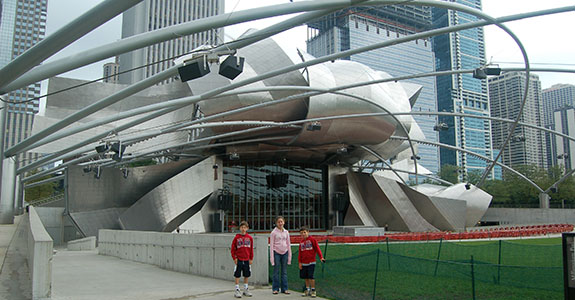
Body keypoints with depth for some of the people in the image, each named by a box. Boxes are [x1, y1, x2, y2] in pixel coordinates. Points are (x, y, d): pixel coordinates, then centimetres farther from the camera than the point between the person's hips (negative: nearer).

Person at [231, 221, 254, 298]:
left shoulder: (250, 238, 2)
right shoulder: (236, 238, -4)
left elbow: (251, 249, 8)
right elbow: (233, 249, 0)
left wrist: (251, 258, 6)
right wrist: (234, 258, -5)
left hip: (247, 260, 3)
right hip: (239, 260, -3)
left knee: (246, 275, 12)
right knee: (237, 275, 2)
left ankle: (246, 290, 25)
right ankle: (237, 290, 11)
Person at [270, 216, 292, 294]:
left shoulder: (286, 232, 9)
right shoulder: (274, 232, -1)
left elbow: (288, 244, 12)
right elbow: (271, 245, -3)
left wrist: (289, 255, 8)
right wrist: (272, 257, -8)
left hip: (285, 253, 3)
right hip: (276, 253, -3)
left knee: (284, 272, 6)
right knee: (276, 271, 1)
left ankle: (284, 288, 12)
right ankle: (275, 289, 10)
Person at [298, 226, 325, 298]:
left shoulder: (312, 239, -5)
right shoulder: (301, 242, 9)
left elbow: (317, 248, -7)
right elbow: (300, 253, 13)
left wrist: (321, 257, -14)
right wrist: (300, 262, 9)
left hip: (311, 262, -5)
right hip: (304, 263, 5)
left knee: (311, 276, -9)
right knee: (305, 277, 11)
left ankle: (313, 290, 4)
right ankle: (307, 289, 25)